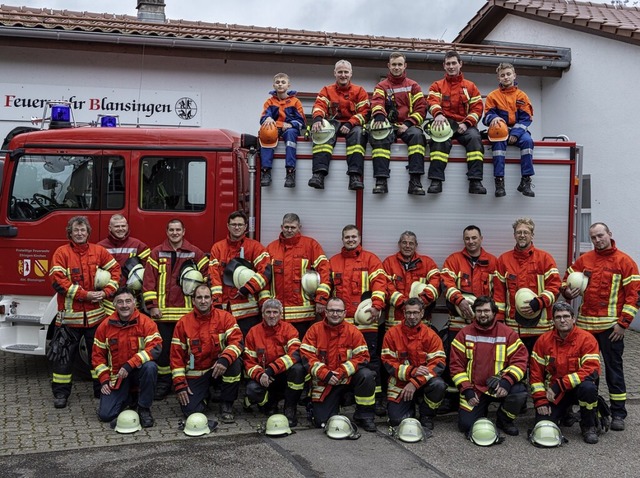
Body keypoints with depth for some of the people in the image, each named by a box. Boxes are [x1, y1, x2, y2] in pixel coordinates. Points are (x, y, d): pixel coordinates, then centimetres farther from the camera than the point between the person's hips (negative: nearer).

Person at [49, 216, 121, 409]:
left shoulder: (99, 251, 6)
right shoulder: (62, 252, -4)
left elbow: (115, 269, 10)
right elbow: (57, 279, -12)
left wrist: (107, 291, -6)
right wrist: (84, 294, -16)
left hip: (95, 314, 3)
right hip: (70, 313, -3)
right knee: (65, 353, 4)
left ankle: (101, 389, 22)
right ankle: (60, 393, 14)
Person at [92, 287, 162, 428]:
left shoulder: (146, 322, -11)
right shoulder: (105, 326, -1)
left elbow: (155, 348, -24)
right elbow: (97, 355, 6)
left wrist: (129, 365, -29)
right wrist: (104, 380, -4)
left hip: (138, 371, -2)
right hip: (116, 376, 2)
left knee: (150, 367, -37)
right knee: (105, 414, -11)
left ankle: (144, 408, -14)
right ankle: (129, 397, 23)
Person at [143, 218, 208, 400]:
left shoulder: (195, 253, 6)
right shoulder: (157, 253, 5)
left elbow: (206, 277, 6)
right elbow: (149, 280, 0)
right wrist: (152, 305, -6)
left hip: (187, 310, 0)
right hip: (163, 311, 0)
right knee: (164, 348, 5)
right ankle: (163, 383, 17)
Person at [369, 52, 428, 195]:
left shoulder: (413, 86, 19)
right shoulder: (381, 86, 16)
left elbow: (421, 108, 8)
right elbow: (377, 102, -5)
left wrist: (408, 124, -9)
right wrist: (379, 116, -29)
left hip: (407, 125, 0)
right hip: (388, 124, 0)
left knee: (417, 135, -34)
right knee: (379, 136, -35)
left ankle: (415, 181, -40)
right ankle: (381, 180, -41)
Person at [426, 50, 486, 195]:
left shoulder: (470, 86, 18)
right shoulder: (437, 86, 16)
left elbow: (477, 107, 9)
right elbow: (433, 102, -4)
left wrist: (466, 123, -10)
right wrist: (438, 114, -28)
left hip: (464, 125, 1)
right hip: (445, 123, -1)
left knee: (474, 137, -32)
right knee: (440, 138, -36)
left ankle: (475, 181, -36)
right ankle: (436, 180, -42)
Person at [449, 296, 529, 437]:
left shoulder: (508, 333, -2)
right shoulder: (464, 334, 1)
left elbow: (520, 360, -8)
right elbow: (456, 365, 1)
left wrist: (507, 382, -24)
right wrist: (467, 390, -10)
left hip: (499, 388, -1)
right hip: (474, 389, 1)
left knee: (520, 392, -30)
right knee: (466, 425, -12)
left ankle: (505, 420, 2)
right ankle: (481, 409, 25)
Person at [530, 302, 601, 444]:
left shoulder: (586, 339, -13)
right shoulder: (543, 340, -4)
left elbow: (591, 370, -24)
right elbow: (535, 372, -1)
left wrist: (559, 385, -28)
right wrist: (540, 400, -9)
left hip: (577, 388, -2)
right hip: (552, 393, 2)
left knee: (588, 387, -36)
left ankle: (588, 426, -9)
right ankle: (565, 412, 21)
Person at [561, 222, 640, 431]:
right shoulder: (584, 260, 8)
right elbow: (567, 279, 19)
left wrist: (623, 323, -11)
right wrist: (567, 292, -5)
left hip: (610, 326, -4)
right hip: (585, 324, 4)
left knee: (613, 369, 2)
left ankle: (618, 413, 9)